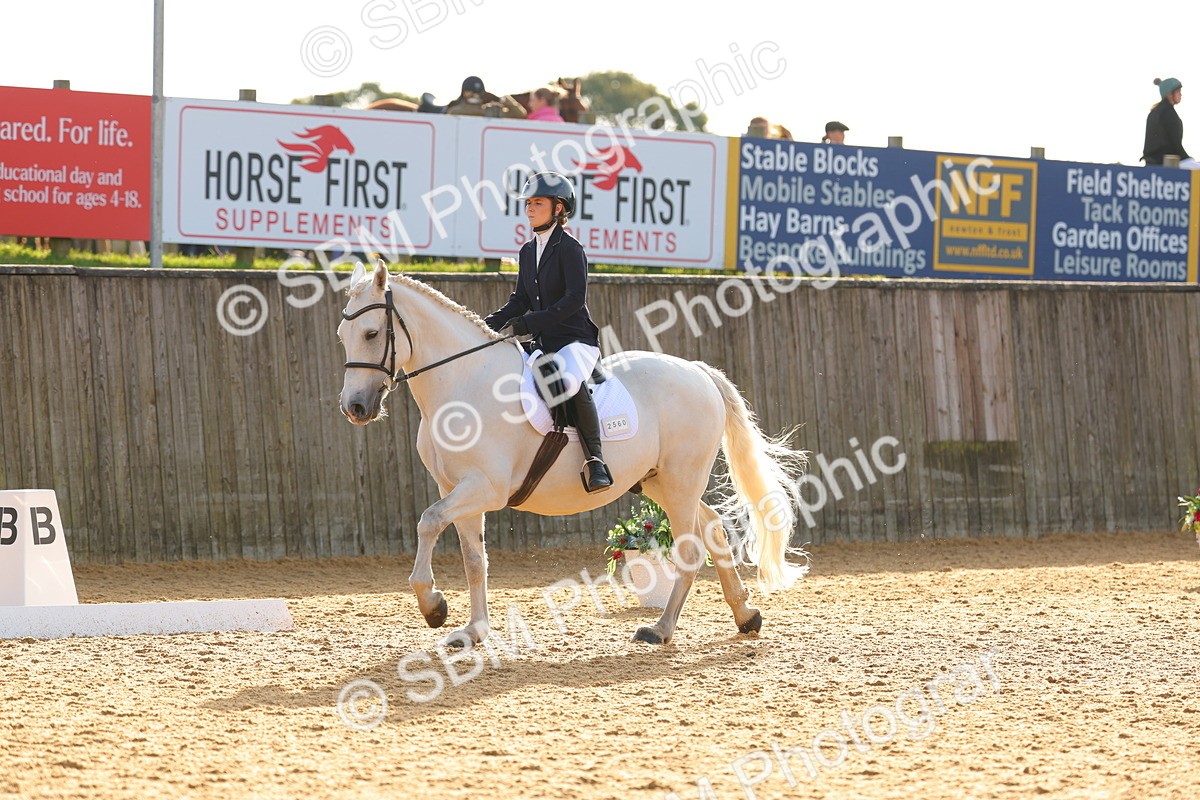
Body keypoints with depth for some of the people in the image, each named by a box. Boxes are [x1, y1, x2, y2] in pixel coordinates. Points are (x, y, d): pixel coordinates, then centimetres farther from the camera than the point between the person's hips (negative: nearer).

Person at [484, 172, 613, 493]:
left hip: (575, 340, -9)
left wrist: (531, 322, -24)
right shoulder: (528, 251, 16)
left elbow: (575, 299, -18)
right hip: (542, 344, 9)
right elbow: (521, 300, 18)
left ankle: (595, 458, -33)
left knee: (570, 381, -39)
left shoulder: (569, 248, -8)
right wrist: (491, 323, -1)